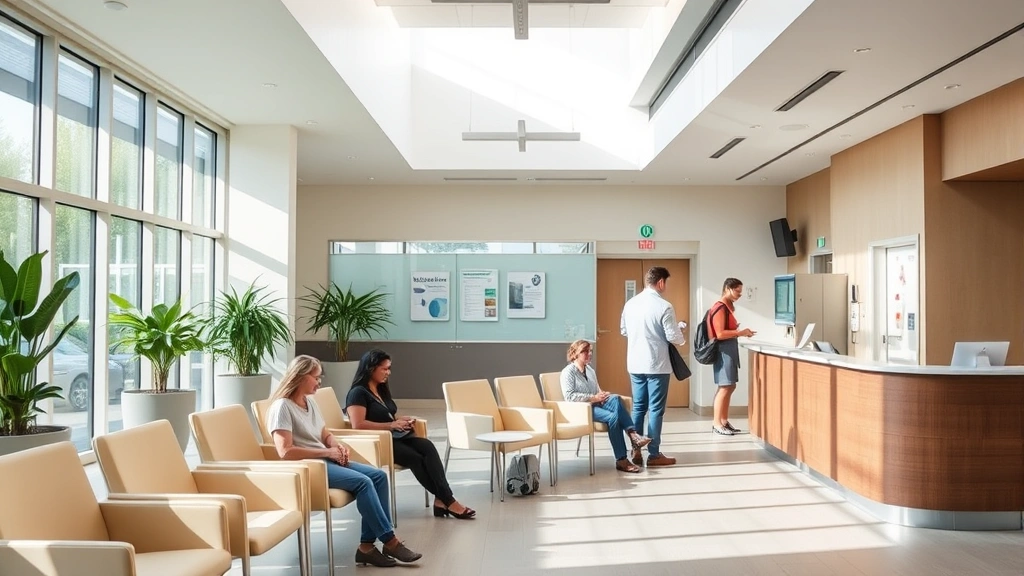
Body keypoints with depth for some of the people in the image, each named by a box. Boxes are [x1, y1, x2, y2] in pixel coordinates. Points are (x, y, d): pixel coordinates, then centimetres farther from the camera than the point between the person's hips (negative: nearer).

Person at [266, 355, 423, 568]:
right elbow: (285, 452, -22)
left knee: (378, 476, -8)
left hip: (325, 461, 9)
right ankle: (389, 541, -14)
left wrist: (338, 446, -2)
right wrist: (327, 452, -18)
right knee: (362, 482, -25)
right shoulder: (282, 407, -13)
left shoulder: (310, 403, 15)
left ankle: (368, 544, -11)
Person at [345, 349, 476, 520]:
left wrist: (400, 419, 8)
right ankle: (447, 501, -20)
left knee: (427, 446, -23)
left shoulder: (382, 389, 20)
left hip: (397, 436, 7)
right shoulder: (358, 392, -7)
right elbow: (358, 424, -20)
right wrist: (391, 425, -16)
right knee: (415, 458, -29)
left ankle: (443, 499, -32)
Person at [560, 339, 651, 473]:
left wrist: (602, 395, -2)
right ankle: (621, 460, -31)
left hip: (596, 404, 7)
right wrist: (594, 398, -19)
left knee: (615, 399, -27)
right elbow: (569, 396, -16)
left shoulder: (590, 370, 21)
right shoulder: (568, 372, -4)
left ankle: (633, 435, -37)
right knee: (613, 417, -31)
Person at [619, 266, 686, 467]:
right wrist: (683, 338, 10)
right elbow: (673, 336, -12)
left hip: (635, 364, 6)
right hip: (657, 365, -6)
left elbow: (623, 331, 13)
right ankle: (654, 455, 6)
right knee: (656, 410, 1)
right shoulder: (664, 306, -14)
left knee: (638, 407, 13)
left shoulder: (630, 303, 4)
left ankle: (636, 451, 15)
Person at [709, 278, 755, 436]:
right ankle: (717, 424, -2)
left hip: (730, 349, 10)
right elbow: (720, 334, -20)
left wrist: (741, 332, 6)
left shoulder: (728, 307, 16)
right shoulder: (720, 308, -14)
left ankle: (724, 421, 18)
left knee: (730, 386, 12)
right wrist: (740, 332, -16)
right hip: (724, 350, -10)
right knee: (725, 387, -8)